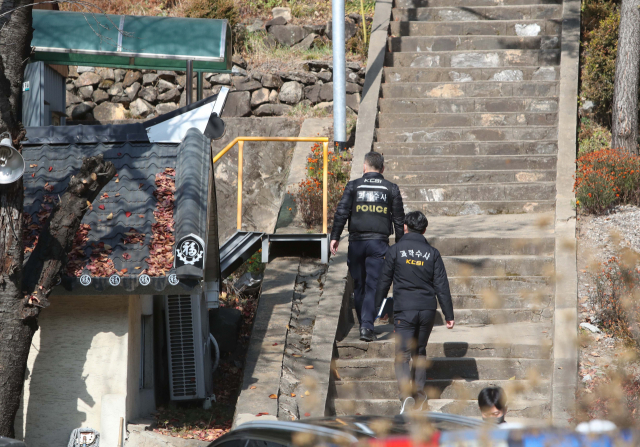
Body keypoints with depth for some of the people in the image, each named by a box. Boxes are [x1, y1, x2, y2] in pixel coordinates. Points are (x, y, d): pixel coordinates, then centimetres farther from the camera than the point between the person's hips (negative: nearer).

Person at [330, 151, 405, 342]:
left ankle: (364, 324, 20)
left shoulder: (353, 186, 3)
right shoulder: (391, 189, 5)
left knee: (358, 285, 13)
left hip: (357, 242, 0)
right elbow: (399, 219, 7)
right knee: (373, 285, -3)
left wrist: (335, 237, -1)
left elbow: (341, 213, -4)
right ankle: (367, 326, -16)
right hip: (379, 242, 0)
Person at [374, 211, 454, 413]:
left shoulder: (395, 251, -2)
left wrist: (377, 308, 14)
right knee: (420, 351, 22)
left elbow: (384, 281, 2)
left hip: (404, 310, -3)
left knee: (402, 356, -4)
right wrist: (449, 315, 7)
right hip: (428, 309, 3)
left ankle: (406, 394, -24)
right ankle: (419, 392, 21)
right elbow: (442, 286, 3)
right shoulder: (432, 253, 4)